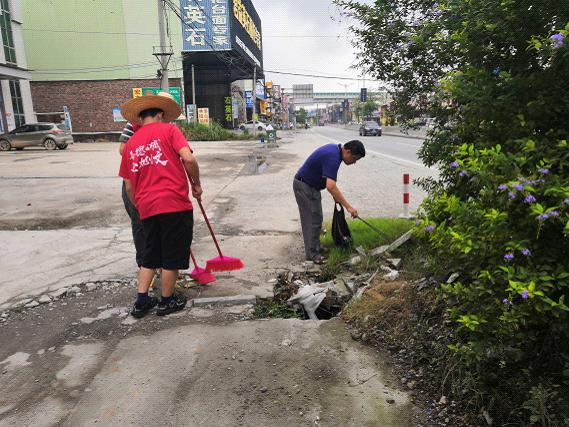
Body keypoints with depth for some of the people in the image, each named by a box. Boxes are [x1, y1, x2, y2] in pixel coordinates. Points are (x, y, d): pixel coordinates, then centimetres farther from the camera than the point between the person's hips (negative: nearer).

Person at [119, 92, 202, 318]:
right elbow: (188, 158, -16)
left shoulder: (131, 143, 14)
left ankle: (141, 301, 24)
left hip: (147, 207, 5)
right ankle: (167, 301, 22)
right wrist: (196, 183, -2)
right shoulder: (168, 130, 0)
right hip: (175, 203, -5)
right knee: (172, 256, 9)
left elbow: (129, 186, 14)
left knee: (149, 255, 21)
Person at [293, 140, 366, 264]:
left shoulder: (334, 149, 4)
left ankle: (315, 248, 25)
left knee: (315, 219, 15)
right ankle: (312, 254, 3)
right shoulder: (333, 157, -27)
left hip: (310, 185, 10)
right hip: (304, 186, -10)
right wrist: (348, 207, -39)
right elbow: (331, 186, -38)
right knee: (313, 220, -5)